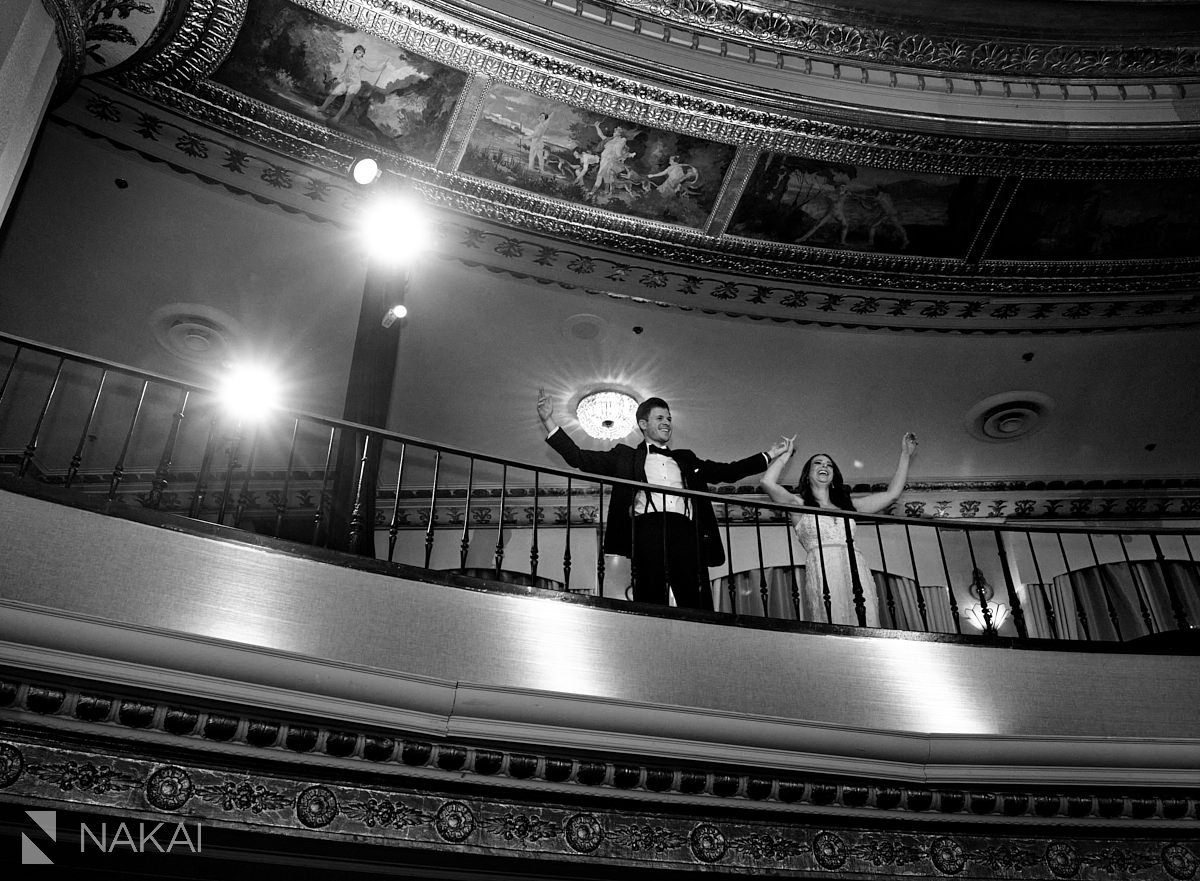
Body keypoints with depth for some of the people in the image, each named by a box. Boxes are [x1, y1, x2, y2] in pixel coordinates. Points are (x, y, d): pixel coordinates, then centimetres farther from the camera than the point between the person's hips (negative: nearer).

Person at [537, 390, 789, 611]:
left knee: (698, 606, -12)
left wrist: (769, 455, 31)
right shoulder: (626, 456, 22)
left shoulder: (685, 459, 32)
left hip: (686, 532, 3)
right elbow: (578, 457, 15)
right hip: (647, 529, -3)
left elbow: (727, 471, 33)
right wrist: (548, 420, 7)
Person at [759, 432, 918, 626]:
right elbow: (767, 483, 2)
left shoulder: (848, 505, 28)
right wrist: (787, 454, 16)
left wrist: (905, 455, 35)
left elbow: (892, 493, 30)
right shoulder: (800, 505, 18)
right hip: (822, 572, -3)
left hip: (856, 570, 4)